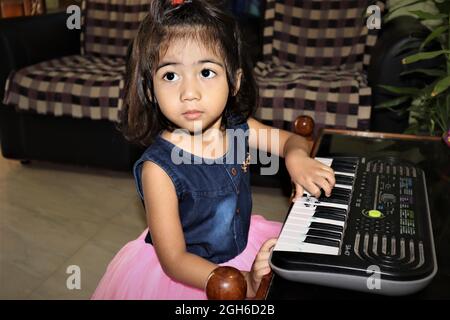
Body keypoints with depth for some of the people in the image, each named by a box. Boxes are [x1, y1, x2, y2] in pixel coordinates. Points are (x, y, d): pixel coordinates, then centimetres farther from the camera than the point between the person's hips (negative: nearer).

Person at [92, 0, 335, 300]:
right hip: (183, 275, -5)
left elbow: (292, 139, 6)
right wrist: (246, 283, -35)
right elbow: (174, 259, -25)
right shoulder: (159, 168, -27)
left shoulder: (238, 128, -12)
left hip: (242, 247, 5)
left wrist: (296, 158, -17)